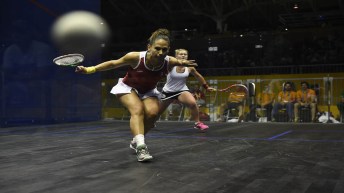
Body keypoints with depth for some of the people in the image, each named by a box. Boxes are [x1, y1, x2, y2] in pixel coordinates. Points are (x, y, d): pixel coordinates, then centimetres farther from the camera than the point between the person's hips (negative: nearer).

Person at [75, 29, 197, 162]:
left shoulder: (168, 62, -29)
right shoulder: (135, 57, -33)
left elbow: (180, 62, -3)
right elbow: (114, 63, -17)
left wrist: (185, 63, -27)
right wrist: (89, 69, -20)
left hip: (148, 91, 3)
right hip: (128, 88, -2)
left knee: (152, 112, -22)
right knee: (137, 110, -29)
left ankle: (136, 141, 3)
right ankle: (140, 147, -39)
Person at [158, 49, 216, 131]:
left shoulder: (189, 67, -8)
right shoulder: (171, 65, -17)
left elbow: (198, 76, 10)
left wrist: (206, 87, 16)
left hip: (182, 90, 1)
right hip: (168, 91, -1)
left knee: (193, 103, -29)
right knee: (158, 111, 14)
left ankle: (197, 123, -11)